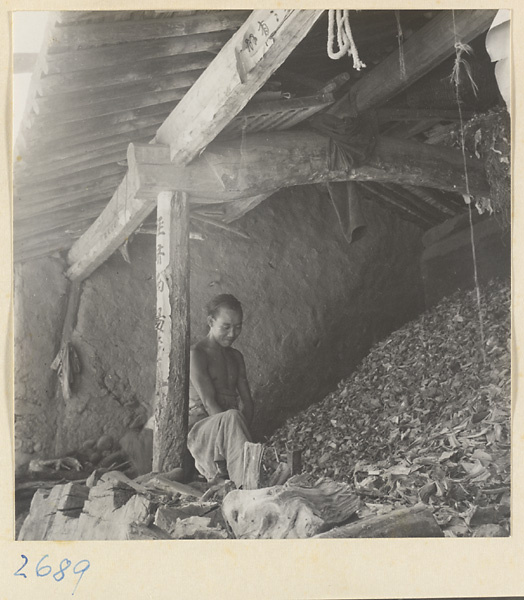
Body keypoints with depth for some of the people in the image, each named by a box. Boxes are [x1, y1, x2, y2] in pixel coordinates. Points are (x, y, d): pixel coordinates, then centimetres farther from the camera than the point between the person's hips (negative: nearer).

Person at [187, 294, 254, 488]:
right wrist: (231, 427, -24)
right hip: (201, 426, -7)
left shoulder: (236, 356, 19)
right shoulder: (196, 354, -3)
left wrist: (241, 432, -8)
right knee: (232, 417, -39)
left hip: (226, 425, 7)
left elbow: (247, 401, 11)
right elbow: (208, 403, -14)